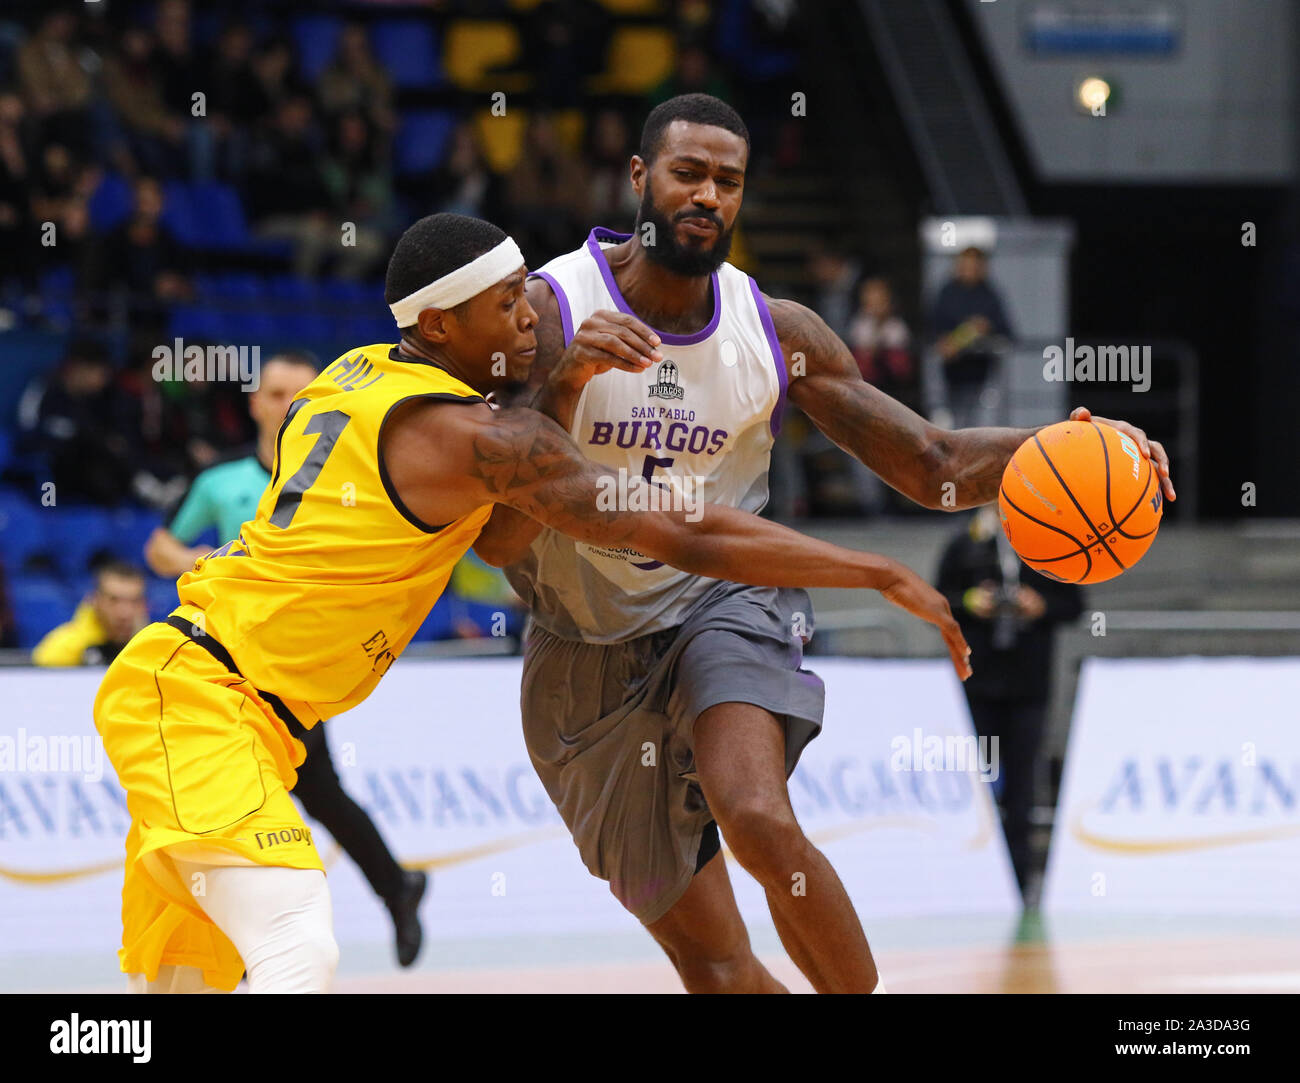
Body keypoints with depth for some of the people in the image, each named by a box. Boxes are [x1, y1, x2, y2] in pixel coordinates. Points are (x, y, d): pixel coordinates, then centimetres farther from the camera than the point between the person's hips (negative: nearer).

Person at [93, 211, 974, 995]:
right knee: (299, 954, -24)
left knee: (184, 979, 17)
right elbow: (679, 535, -15)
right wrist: (881, 575, -10)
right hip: (199, 694, -10)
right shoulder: (467, 433, -15)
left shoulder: (364, 375, 11)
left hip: (177, 686, 10)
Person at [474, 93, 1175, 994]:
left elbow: (934, 467, 3)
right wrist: (565, 382, -33)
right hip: (592, 645, 0)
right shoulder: (549, 311, -12)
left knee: (759, 819, -33)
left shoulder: (776, 331, -2)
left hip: (723, 604, 0)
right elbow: (499, 541, -19)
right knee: (717, 969, 1)